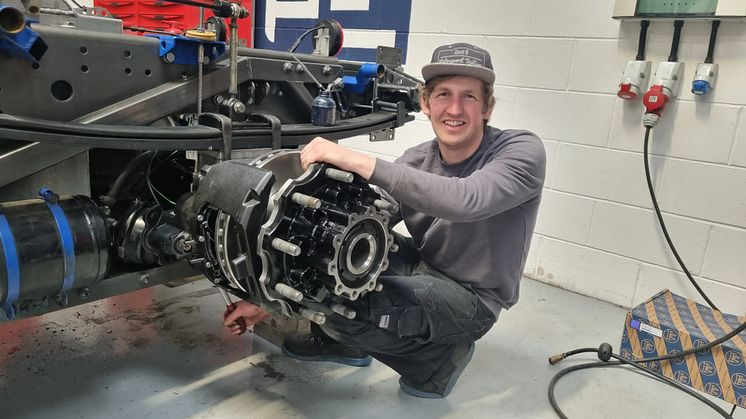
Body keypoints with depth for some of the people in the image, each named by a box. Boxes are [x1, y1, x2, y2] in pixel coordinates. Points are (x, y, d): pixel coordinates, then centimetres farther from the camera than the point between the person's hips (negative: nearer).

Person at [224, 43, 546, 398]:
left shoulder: (522, 151, -20)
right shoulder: (416, 161, -6)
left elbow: (466, 201, -41)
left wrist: (359, 161, -43)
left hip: (471, 297, -5)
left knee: (346, 306, -26)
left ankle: (438, 355, 1)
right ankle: (341, 340, 12)